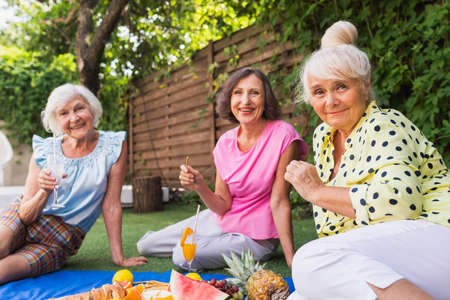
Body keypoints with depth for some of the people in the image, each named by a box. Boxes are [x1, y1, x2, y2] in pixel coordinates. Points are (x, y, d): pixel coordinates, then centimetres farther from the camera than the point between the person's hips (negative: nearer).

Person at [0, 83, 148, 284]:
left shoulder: (114, 146, -9)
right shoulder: (44, 150, -5)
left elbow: (111, 204, -7)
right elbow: (25, 216, -5)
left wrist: (119, 257, -9)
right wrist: (44, 192, -26)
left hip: (61, 242, -1)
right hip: (21, 223, 1)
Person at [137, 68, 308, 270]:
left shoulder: (283, 135, -21)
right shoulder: (225, 142, -6)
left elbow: (279, 202, -20)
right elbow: (223, 206, -6)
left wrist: (292, 261, -22)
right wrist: (200, 187, -26)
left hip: (255, 236, -5)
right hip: (220, 221, 6)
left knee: (184, 255, -22)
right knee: (145, 245, 10)